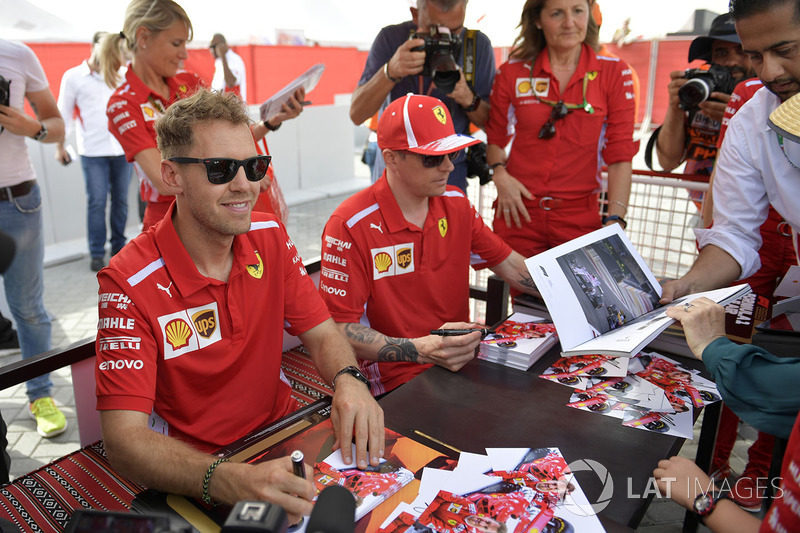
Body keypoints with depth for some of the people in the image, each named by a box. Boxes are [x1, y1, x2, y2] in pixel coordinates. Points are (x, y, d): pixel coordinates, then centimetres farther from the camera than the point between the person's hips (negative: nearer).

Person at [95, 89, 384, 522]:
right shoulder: (129, 284, -19)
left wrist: (347, 380, -22)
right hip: (192, 479, -3)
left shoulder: (270, 238, -2)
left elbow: (322, 334, 1)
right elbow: (124, 439, -23)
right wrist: (229, 481, -41)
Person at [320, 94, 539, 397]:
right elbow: (340, 329, -16)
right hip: (397, 382, -7)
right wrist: (421, 350, -29)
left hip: (463, 362, 7)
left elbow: (510, 266, 17)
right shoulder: (350, 226, -15)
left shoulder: (455, 204, 6)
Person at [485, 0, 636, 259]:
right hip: (519, 214, 1)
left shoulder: (614, 73, 1)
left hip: (580, 218, 0)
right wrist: (500, 173, -6)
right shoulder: (512, 73, 3)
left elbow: (620, 153, -2)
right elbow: (495, 137, 14)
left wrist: (615, 219, -11)